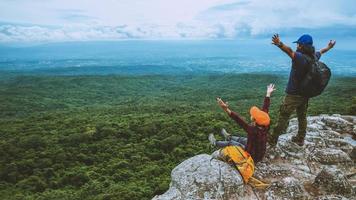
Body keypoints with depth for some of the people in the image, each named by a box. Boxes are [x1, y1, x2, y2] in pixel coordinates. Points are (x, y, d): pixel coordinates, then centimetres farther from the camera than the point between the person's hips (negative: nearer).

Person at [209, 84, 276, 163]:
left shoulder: (254, 130, -40)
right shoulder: (265, 126, -21)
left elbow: (240, 121, -52)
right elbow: (265, 109, -11)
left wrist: (226, 109, -62)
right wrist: (268, 94, -1)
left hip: (252, 156, -6)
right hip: (260, 153, 6)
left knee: (231, 143, 11)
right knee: (241, 139, 26)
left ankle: (215, 143, 34)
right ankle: (228, 137, 54)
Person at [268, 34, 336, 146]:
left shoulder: (300, 57, -23)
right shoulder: (314, 57, 3)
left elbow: (290, 51, -45)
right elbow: (321, 51, 26)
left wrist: (279, 44, -64)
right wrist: (329, 47, 49)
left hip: (294, 94, -8)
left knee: (283, 117, 0)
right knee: (302, 117, 19)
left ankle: (273, 140, 8)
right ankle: (300, 139, 34)